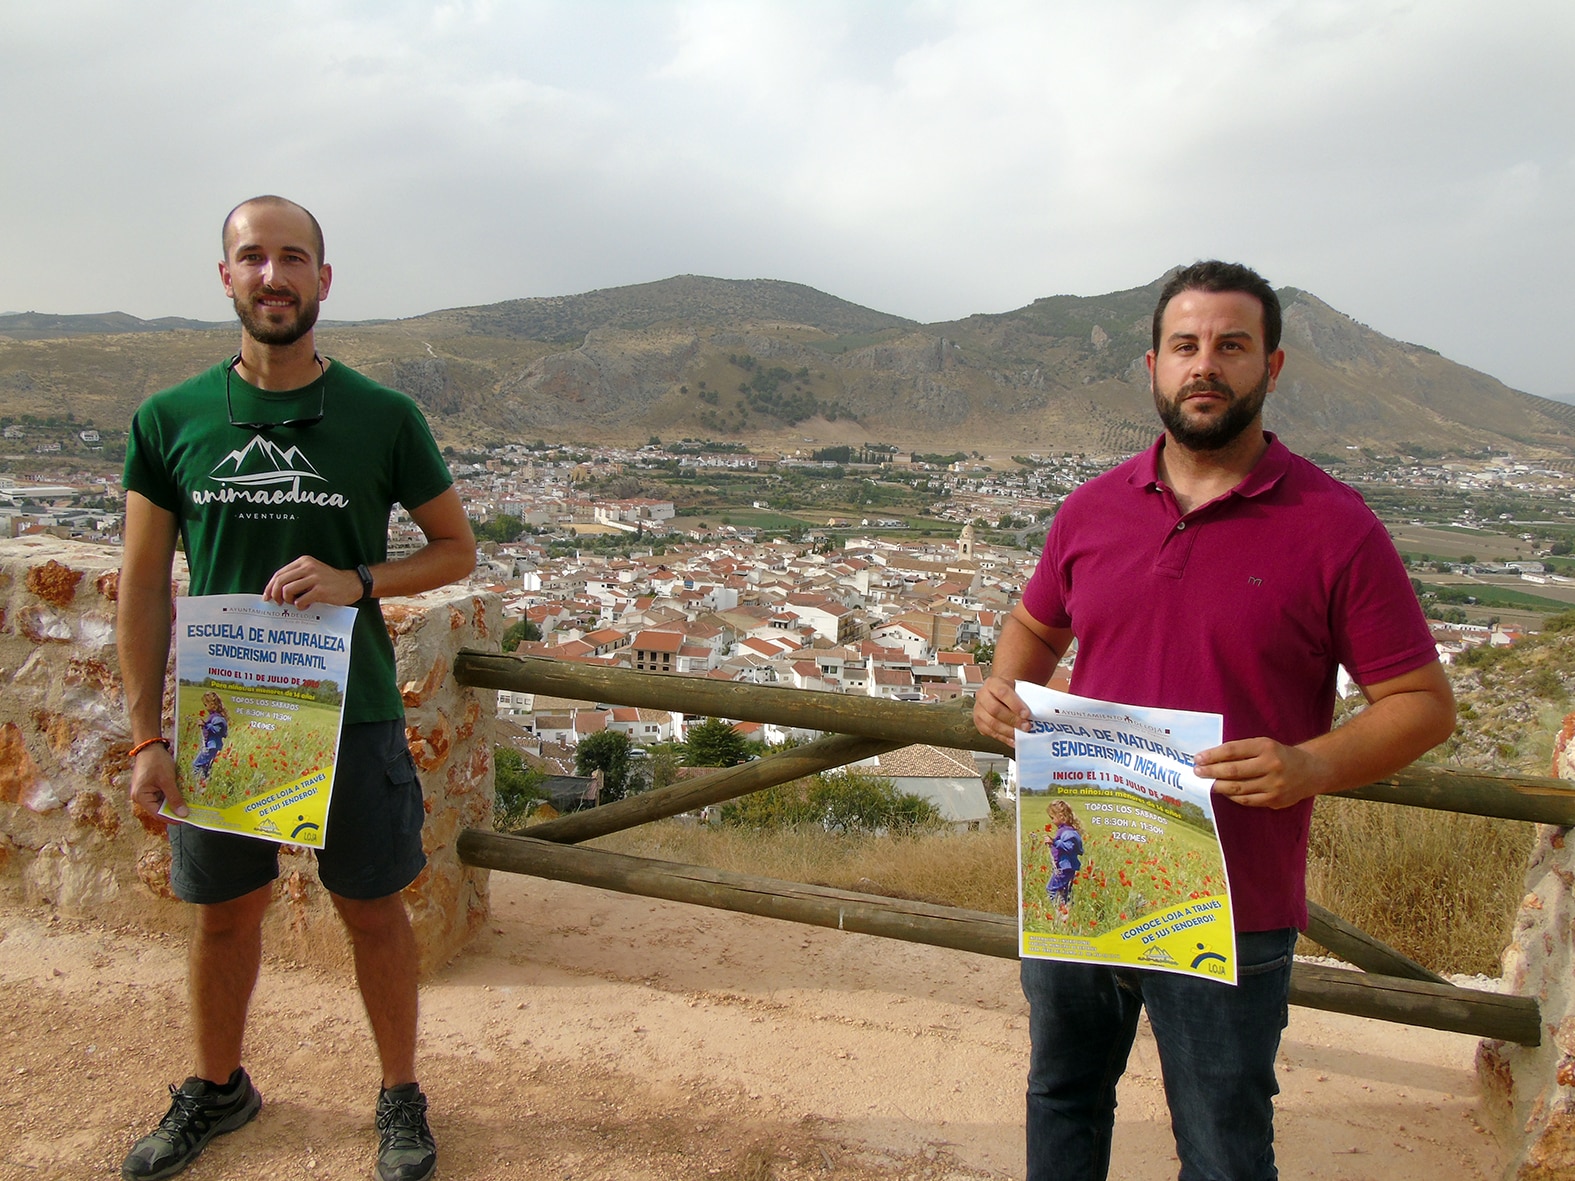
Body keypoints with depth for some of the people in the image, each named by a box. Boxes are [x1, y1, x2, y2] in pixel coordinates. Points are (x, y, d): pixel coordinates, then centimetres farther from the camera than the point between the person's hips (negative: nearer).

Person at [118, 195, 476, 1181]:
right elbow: (146, 585, 3)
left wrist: (357, 580, -17)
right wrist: (147, 738, -1)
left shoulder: (383, 417, -6)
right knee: (226, 912, 18)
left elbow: (459, 549, 2)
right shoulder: (171, 420, -1)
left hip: (352, 713, -1)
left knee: (375, 912, 10)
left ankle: (402, 1097, 32)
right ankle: (217, 1089, 43)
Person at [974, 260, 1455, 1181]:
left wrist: (1312, 765, -24)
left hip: (1232, 913, -3)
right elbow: (1036, 625, 18)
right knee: (1062, 1097, 24)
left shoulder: (1334, 527, -10)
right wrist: (1005, 689, -3)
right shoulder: (1094, 509, 2)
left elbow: (1424, 702, -7)